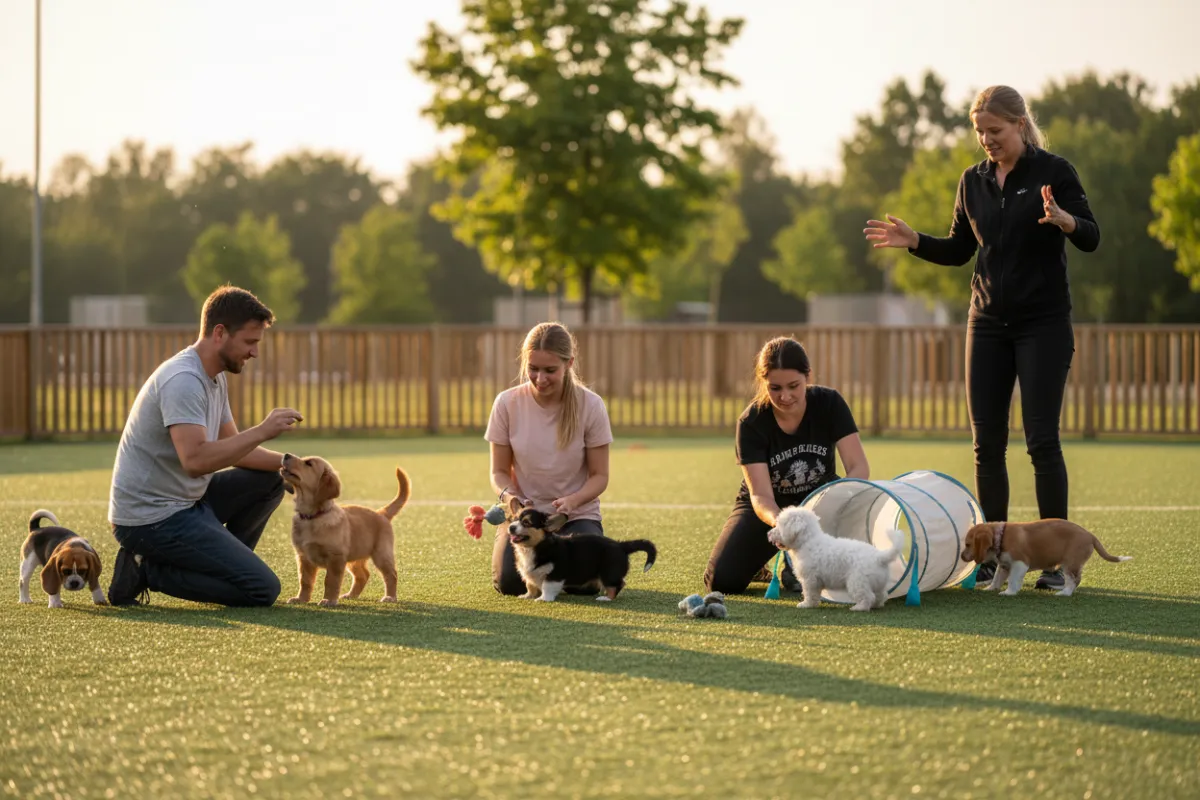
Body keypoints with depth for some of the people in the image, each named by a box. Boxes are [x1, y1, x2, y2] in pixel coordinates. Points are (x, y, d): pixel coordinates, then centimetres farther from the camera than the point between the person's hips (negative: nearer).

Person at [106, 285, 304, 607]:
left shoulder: (215, 378, 11)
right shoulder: (183, 380, -21)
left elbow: (231, 449, 18)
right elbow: (195, 460, -32)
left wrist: (286, 462, 3)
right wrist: (261, 432, -27)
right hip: (151, 517, -10)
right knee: (263, 590, -13)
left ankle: (223, 566, 14)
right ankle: (147, 570, -6)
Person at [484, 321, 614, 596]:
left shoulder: (590, 406, -12)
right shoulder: (507, 403, -9)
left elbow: (599, 475, -6)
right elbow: (499, 472, -1)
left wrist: (572, 500, -26)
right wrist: (508, 496, -24)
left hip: (577, 514, -1)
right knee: (510, 581, -25)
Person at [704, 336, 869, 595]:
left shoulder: (829, 403, -20)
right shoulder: (751, 423, -23)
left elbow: (859, 467, -25)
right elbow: (761, 495, -27)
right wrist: (778, 521, -51)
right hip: (770, 506, -1)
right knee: (722, 580, -24)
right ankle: (760, 561, 13)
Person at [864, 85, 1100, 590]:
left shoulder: (1053, 171, -5)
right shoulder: (974, 182, 10)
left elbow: (1091, 238, -12)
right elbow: (960, 250, 18)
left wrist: (1064, 220, -33)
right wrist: (914, 241, 2)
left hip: (1043, 323, -5)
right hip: (988, 324, 5)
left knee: (1042, 440, -9)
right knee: (987, 443, 2)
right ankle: (993, 556, 9)